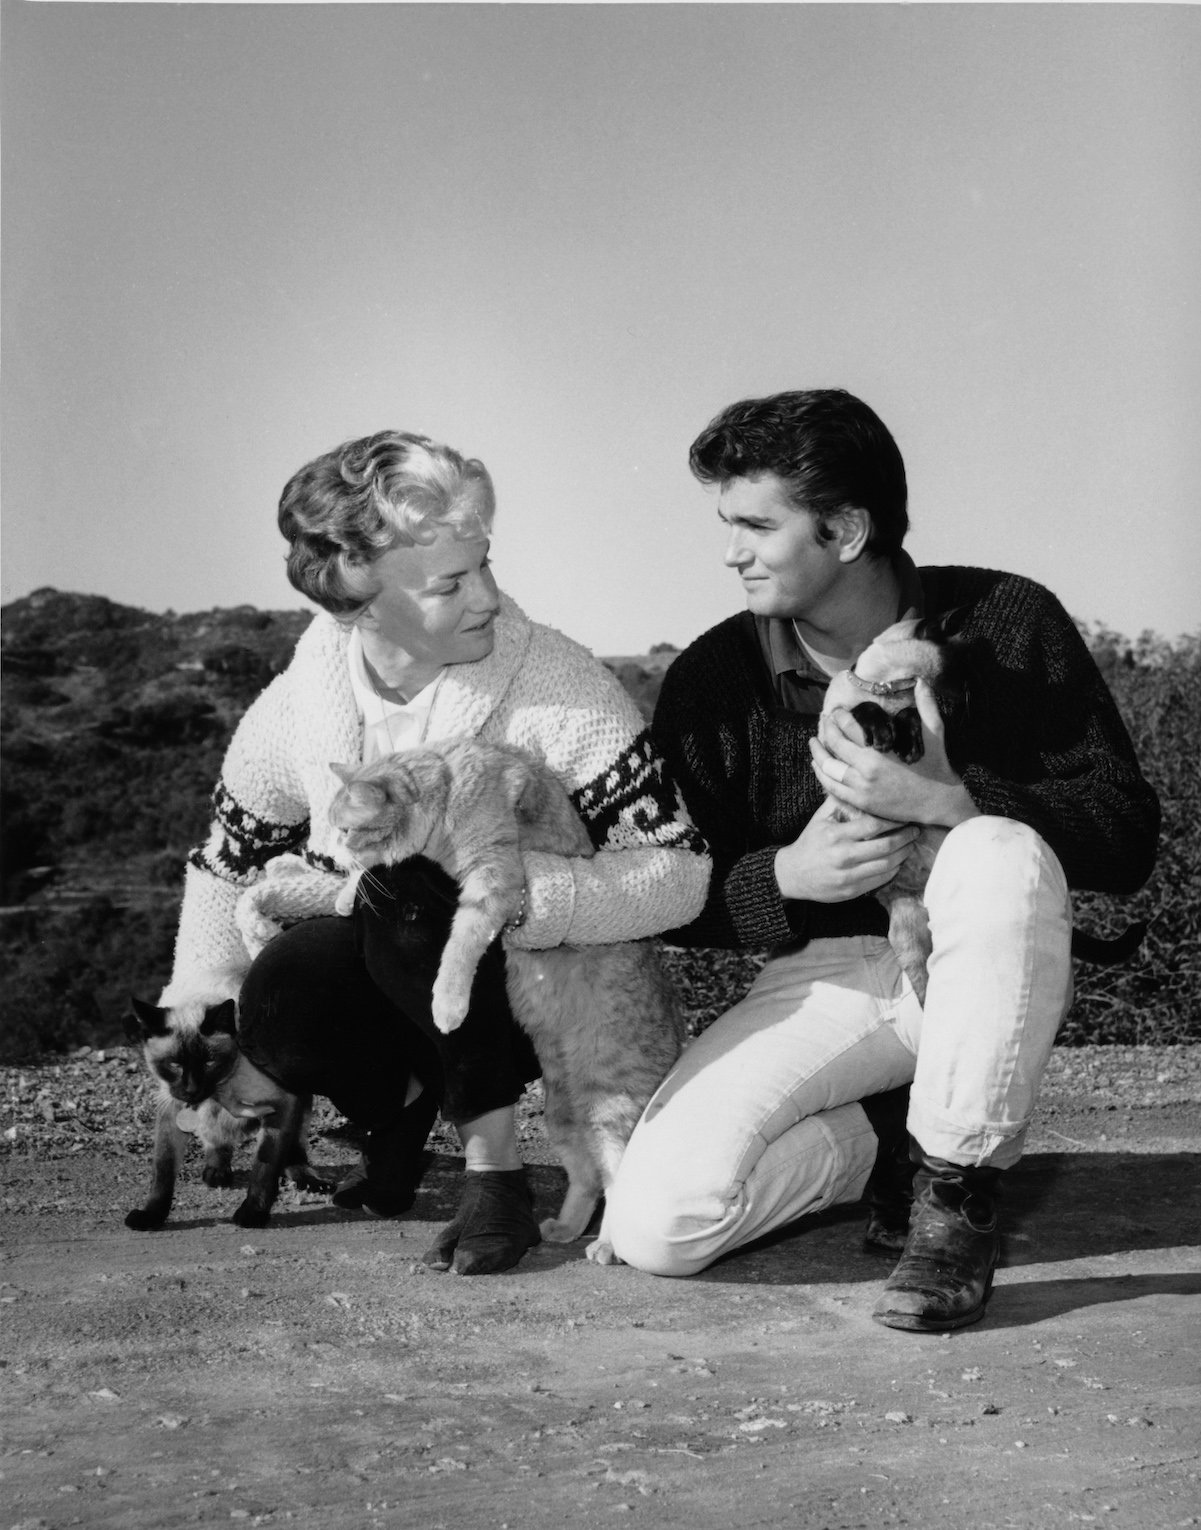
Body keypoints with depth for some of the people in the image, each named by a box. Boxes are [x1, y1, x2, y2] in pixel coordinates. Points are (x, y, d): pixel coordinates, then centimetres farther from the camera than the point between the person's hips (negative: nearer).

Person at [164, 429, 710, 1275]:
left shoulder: (560, 683, -20)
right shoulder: (298, 707, -9)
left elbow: (679, 872, -25)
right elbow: (226, 869, 9)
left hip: (541, 984, -3)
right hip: (377, 978, 4)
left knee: (411, 895, -33)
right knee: (278, 1004, -29)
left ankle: (496, 1166, -17)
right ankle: (404, 1100, 6)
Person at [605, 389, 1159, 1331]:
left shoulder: (1005, 623, -7)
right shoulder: (713, 678, -3)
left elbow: (1127, 837, -12)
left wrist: (944, 800, -26)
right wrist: (783, 878, -19)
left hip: (986, 969, -1)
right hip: (820, 978, 1)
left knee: (1003, 856, -37)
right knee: (657, 1224, -20)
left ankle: (957, 1193, -17)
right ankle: (885, 1141, 8)